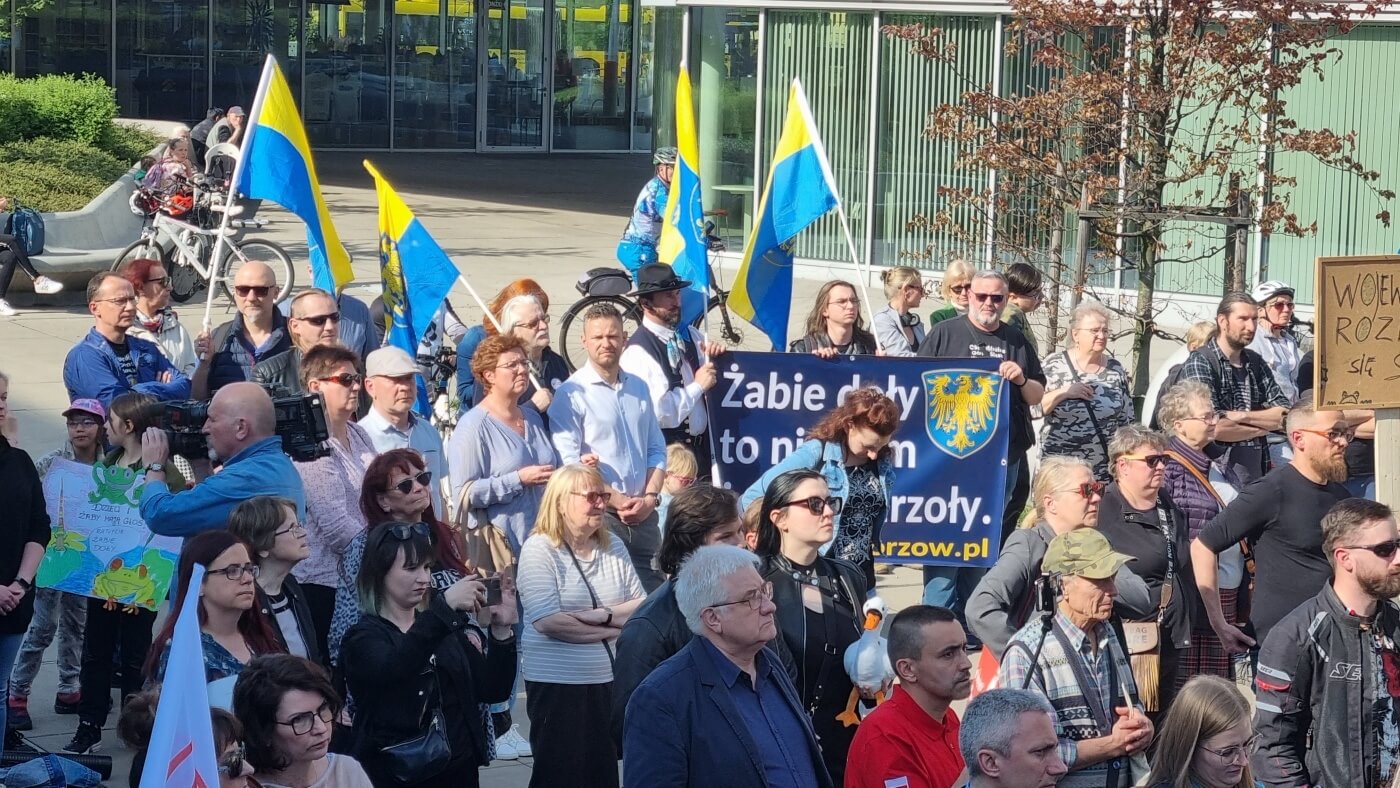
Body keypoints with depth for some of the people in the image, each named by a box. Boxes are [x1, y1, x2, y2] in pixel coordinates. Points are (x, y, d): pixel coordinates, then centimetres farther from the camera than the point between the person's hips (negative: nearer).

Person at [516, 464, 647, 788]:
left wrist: (602, 615, -14)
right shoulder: (538, 549, -7)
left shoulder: (614, 547, 10)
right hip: (557, 686, -5)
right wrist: (619, 625, -10)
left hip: (610, 682, 5)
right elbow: (549, 622, -18)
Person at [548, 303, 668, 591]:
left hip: (643, 514, 6)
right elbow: (568, 462, -11)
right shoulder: (572, 394, -4)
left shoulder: (639, 388, 16)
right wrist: (618, 501, -11)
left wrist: (649, 497, 1)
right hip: (599, 516, -5)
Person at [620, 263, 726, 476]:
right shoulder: (638, 352, -15)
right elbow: (660, 411, -23)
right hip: (668, 450, -7)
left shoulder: (690, 335, 6)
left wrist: (716, 356, -3)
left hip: (704, 444, 7)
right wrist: (698, 386, -12)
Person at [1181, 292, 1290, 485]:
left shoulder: (1255, 362, 13)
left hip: (1257, 471, 6)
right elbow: (1216, 428, -18)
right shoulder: (1200, 362, -7)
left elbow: (1286, 414, 4)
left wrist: (1243, 416, -12)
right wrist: (1263, 426, -3)